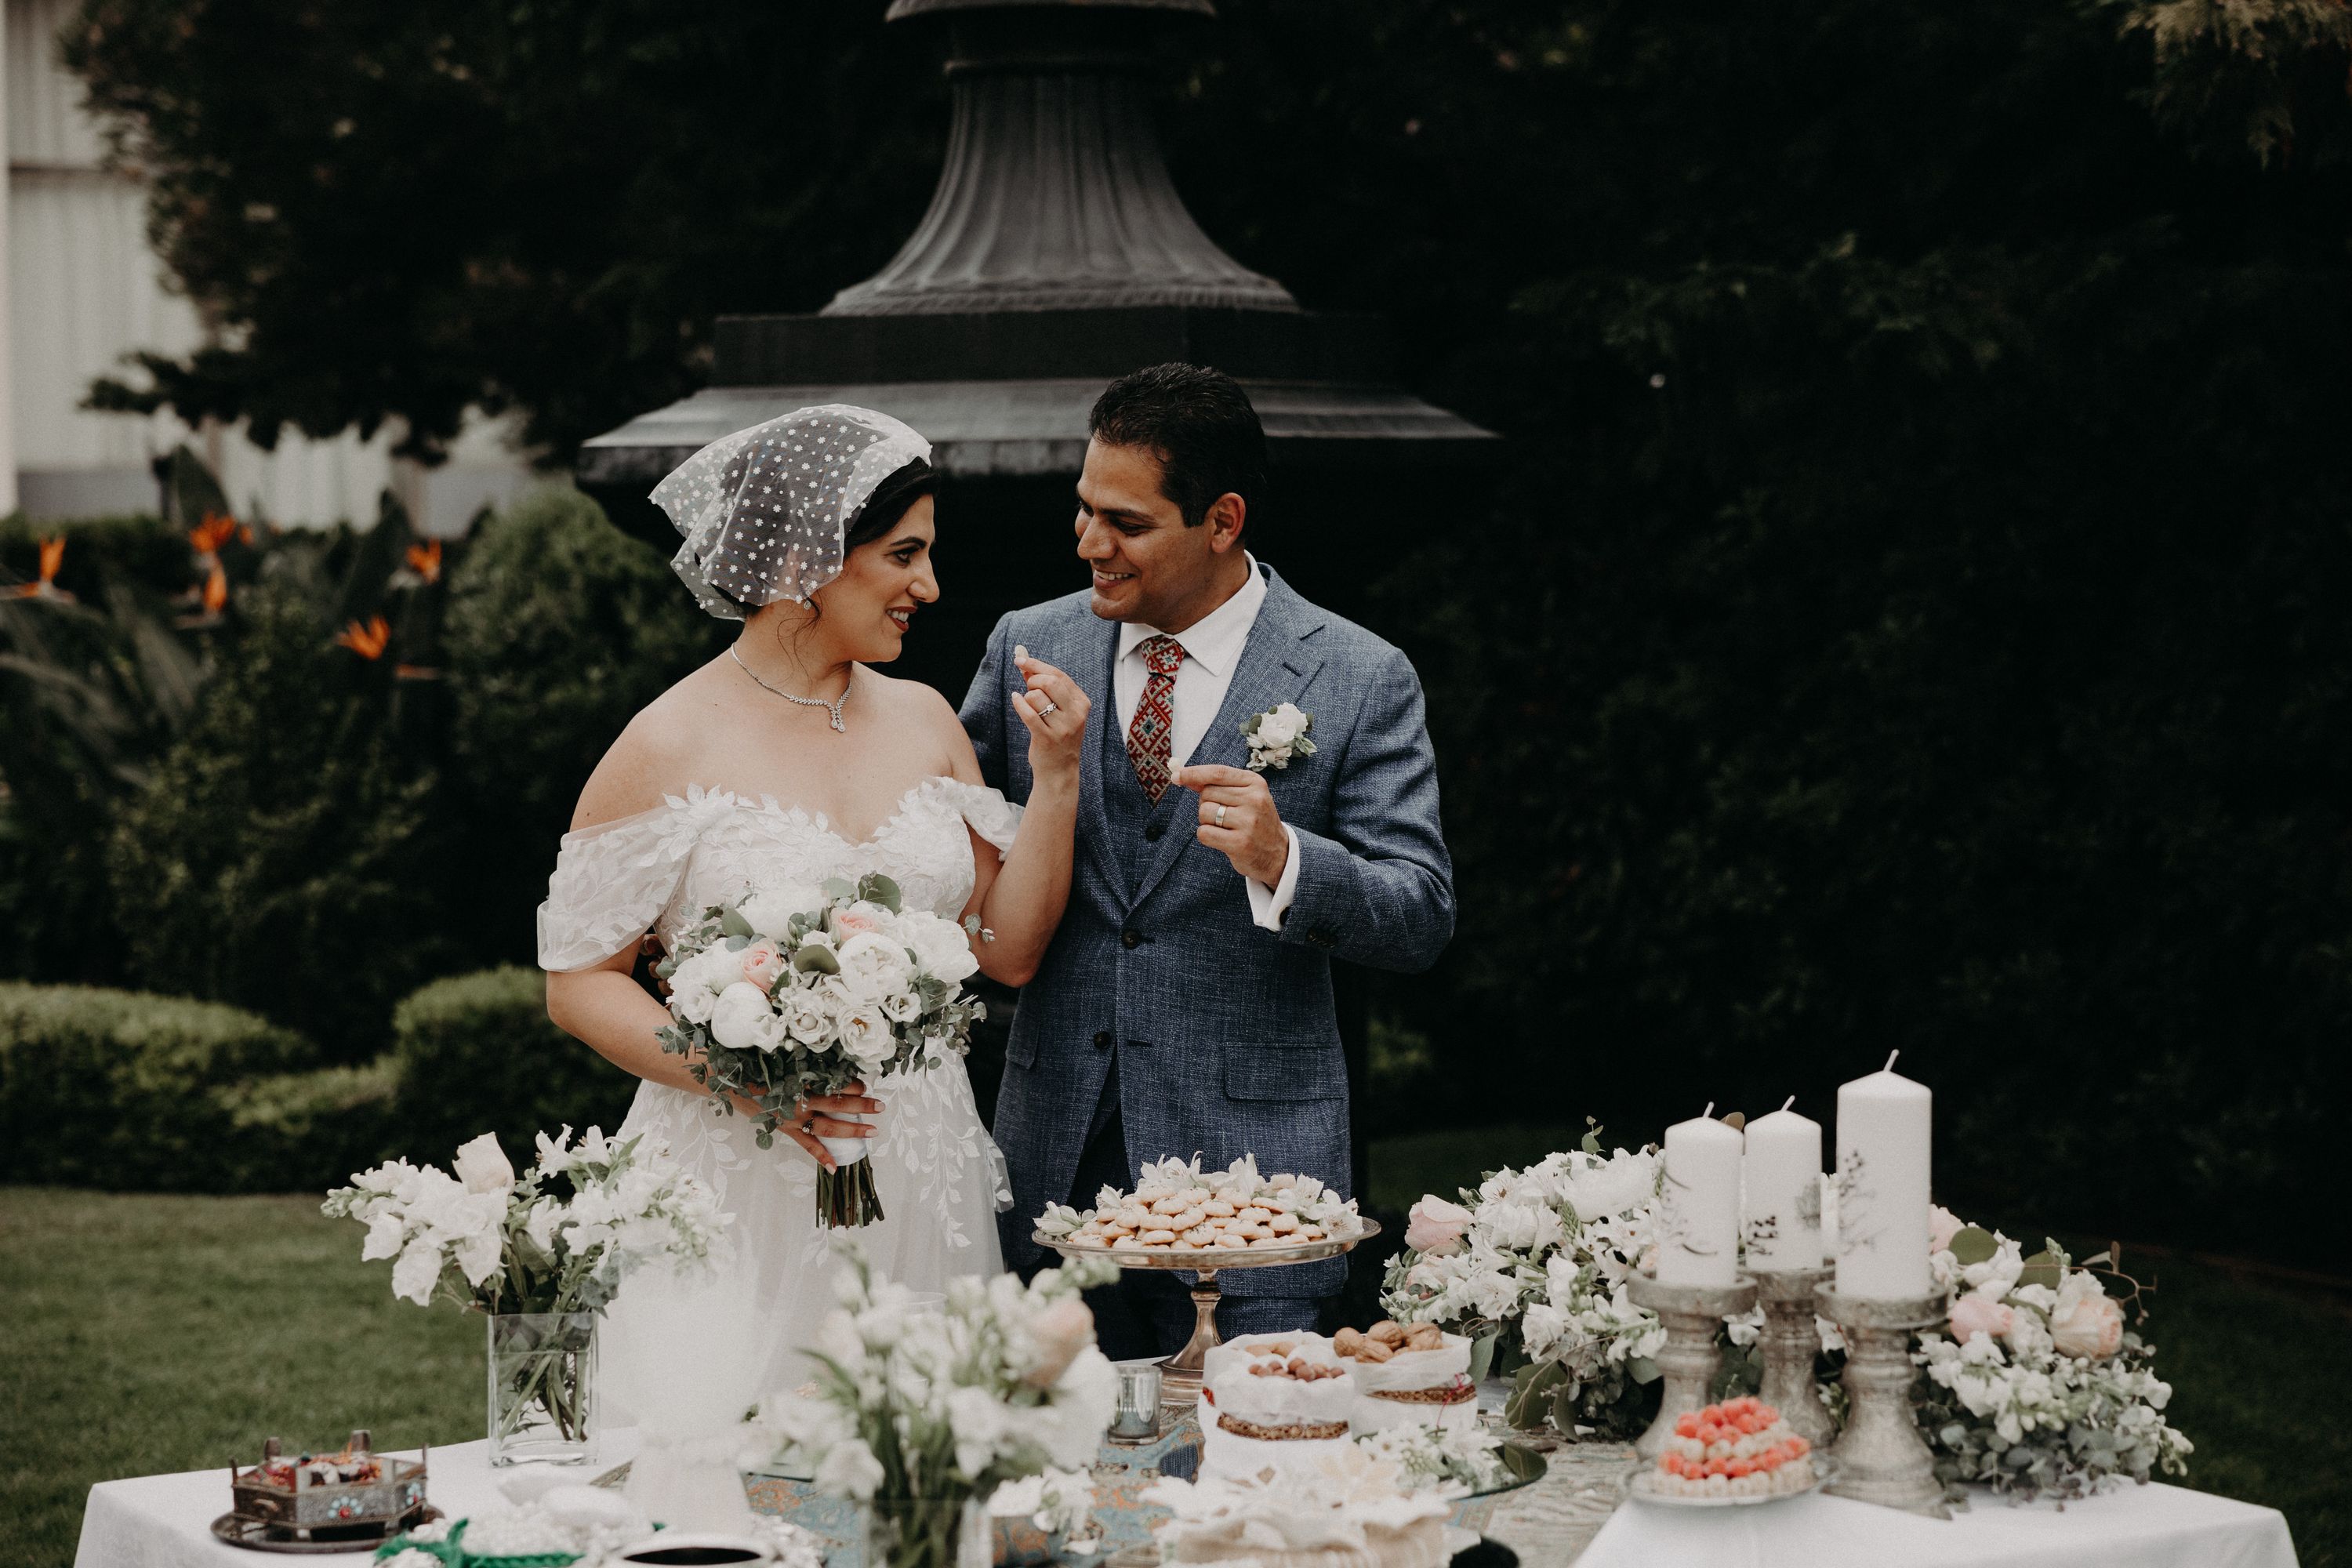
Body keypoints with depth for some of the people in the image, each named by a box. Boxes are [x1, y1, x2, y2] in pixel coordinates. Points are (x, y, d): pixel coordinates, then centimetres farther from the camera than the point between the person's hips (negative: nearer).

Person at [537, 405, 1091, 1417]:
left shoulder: (924, 722, 10)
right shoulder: (672, 745, -6)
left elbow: (1008, 951, 11)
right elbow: (579, 983, -5)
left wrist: (1055, 778, 1)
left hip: (922, 1198, 5)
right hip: (743, 1202, -5)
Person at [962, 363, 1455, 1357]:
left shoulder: (1361, 682, -4)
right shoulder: (1028, 648, 6)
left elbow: (1423, 918, -7)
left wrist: (1281, 859, -24)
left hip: (1244, 1164, -3)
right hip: (1057, 1158, 3)